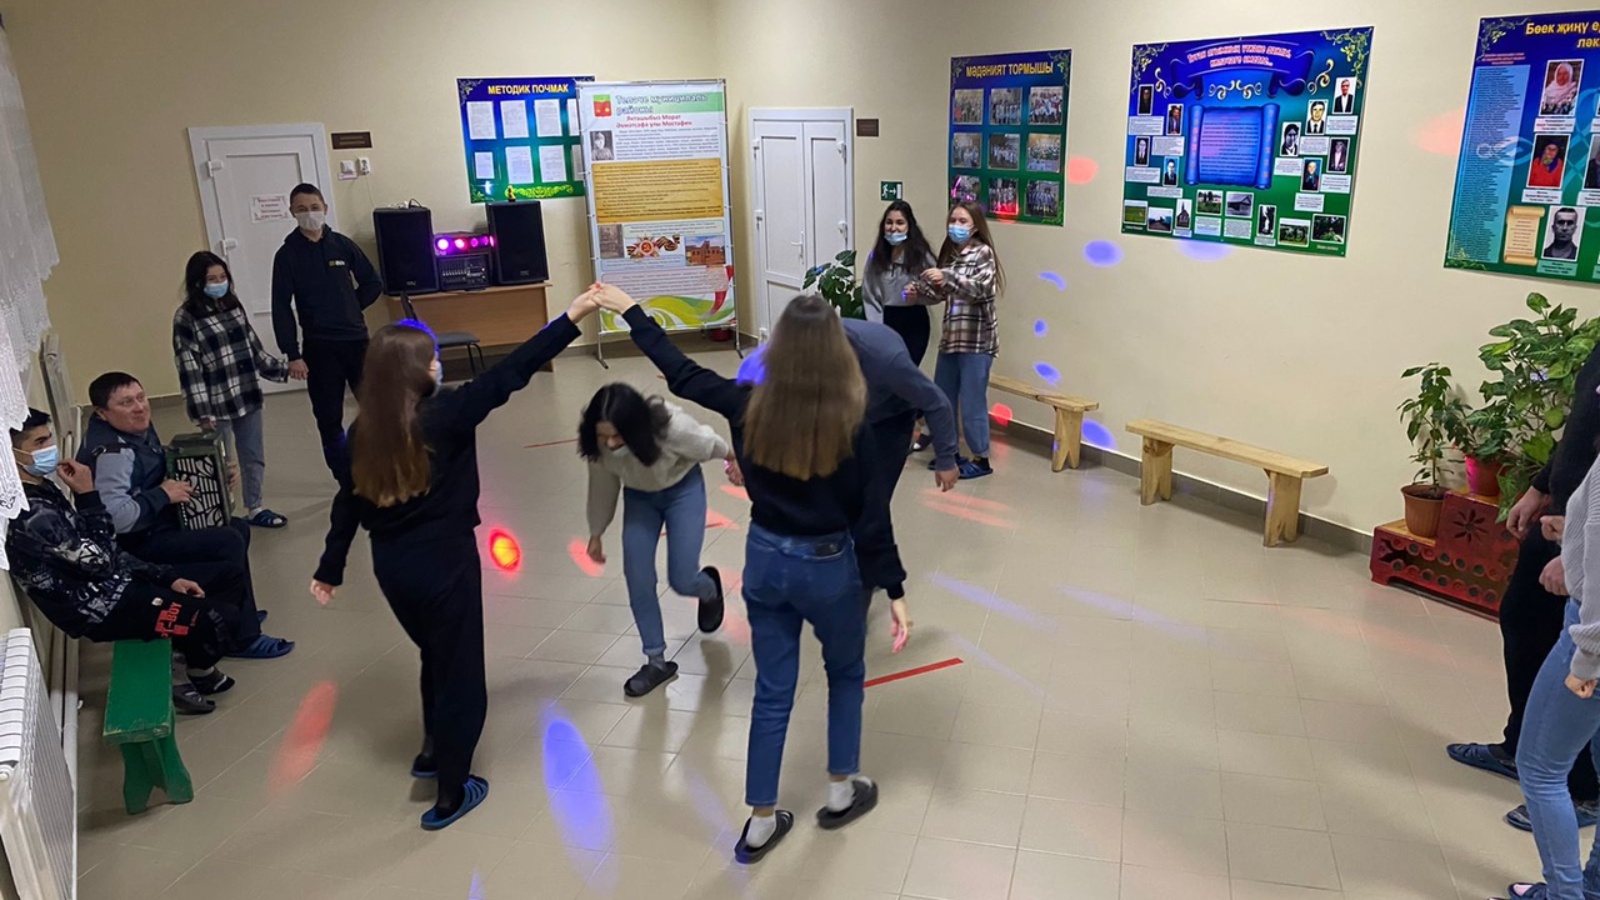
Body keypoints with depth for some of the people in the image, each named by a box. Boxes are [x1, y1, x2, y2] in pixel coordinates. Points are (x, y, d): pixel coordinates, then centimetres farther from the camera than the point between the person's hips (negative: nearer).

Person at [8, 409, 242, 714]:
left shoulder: (41, 490, 8)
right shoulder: (29, 515, -25)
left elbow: (107, 553, 11)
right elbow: (99, 559, -22)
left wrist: (167, 577, 5)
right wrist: (89, 496, -17)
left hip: (117, 581, 10)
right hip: (103, 607, -10)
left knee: (230, 576, 7)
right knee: (221, 617, -20)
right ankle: (197, 673, 10)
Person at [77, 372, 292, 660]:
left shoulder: (139, 429, 4)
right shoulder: (111, 453, -26)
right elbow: (113, 518, -37)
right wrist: (164, 494, -24)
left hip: (157, 526, 11)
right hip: (136, 546, -11)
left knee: (238, 527, 13)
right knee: (229, 542, -20)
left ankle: (236, 612, 25)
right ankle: (243, 638, -10)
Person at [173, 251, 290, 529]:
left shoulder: (234, 305, 7)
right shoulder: (186, 318, -11)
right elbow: (189, 370, -14)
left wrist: (283, 369, 14)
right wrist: (202, 412, -18)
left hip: (248, 396, 6)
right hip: (218, 404, -6)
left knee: (254, 456, 15)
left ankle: (256, 509, 30)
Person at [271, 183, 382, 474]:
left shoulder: (342, 244, 4)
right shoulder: (287, 254, -2)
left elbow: (373, 283, 13)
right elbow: (281, 308, -5)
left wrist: (351, 309, 2)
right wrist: (292, 354, -9)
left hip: (356, 339, 2)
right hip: (318, 346, -2)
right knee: (328, 417, 3)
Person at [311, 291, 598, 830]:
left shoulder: (361, 432, -2)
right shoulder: (446, 415, -18)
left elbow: (347, 505, 4)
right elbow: (510, 375, -19)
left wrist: (330, 570, 16)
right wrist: (571, 318, -18)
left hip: (391, 567, 6)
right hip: (445, 563, -6)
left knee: (436, 654, 29)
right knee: (459, 669, 10)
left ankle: (433, 749, 44)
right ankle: (450, 793, 20)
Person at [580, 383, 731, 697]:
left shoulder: (672, 427, -39)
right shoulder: (598, 444, -28)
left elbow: (708, 444, -16)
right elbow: (602, 485, -8)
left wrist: (732, 457, 4)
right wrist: (596, 533, 3)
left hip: (683, 489, -3)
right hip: (639, 497, 3)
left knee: (681, 580, -3)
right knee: (637, 579, -4)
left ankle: (710, 589, 37)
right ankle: (657, 661, 14)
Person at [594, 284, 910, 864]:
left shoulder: (748, 406, -11)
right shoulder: (848, 425, -19)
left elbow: (679, 372, 3)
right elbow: (870, 516, -14)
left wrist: (629, 311, 14)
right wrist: (893, 590, -5)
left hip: (765, 560, 3)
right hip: (830, 567, -3)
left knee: (772, 692, 15)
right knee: (846, 675, 23)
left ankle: (760, 824, 24)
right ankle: (841, 794, 35)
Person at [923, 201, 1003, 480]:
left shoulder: (983, 253, -7)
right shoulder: (949, 252, 12)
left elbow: (982, 289, -22)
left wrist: (947, 277, -30)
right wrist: (923, 290, -3)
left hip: (977, 340, -7)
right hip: (951, 336, 7)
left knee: (972, 402, -3)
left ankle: (981, 459, 9)